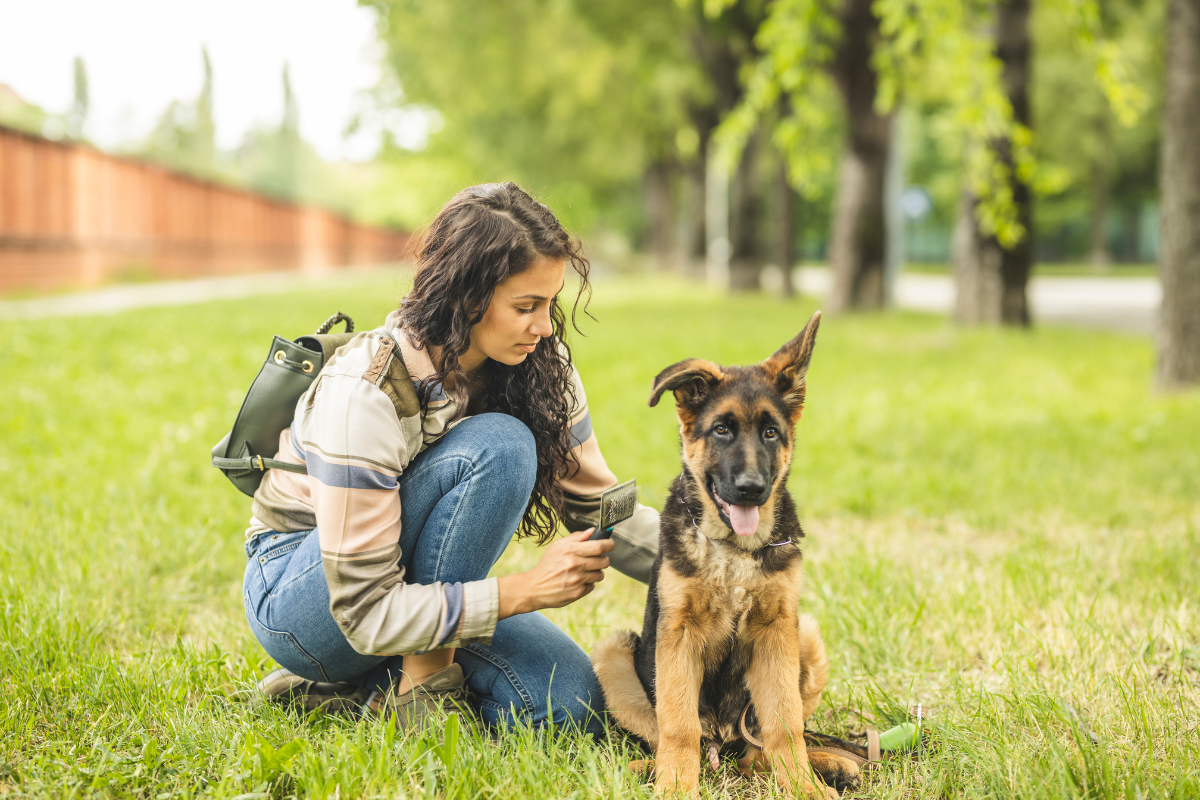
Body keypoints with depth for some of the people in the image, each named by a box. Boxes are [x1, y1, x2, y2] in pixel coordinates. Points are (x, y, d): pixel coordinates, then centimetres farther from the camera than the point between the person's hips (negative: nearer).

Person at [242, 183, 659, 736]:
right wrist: (528, 590, -35)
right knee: (498, 448, -30)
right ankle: (420, 684, -17)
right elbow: (365, 612, -31)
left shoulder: (539, 364, -11)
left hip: (416, 580, 7)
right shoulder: (366, 392, -31)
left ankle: (353, 689, 0)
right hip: (297, 596, -6)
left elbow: (599, 507, -2)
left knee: (570, 701, -17)